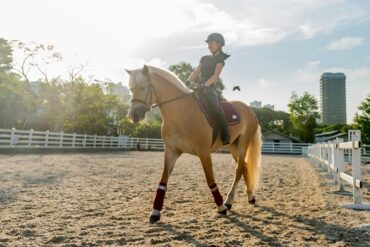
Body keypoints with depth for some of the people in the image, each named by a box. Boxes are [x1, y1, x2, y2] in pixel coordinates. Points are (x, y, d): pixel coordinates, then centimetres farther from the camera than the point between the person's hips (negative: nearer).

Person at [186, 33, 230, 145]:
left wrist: (205, 84, -26)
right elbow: (195, 72, 14)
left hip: (210, 88, -7)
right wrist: (188, 82, -5)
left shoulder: (220, 59, 6)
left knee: (214, 106, -33)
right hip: (198, 88, 7)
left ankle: (225, 136, -30)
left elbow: (216, 75, -9)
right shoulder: (204, 59, 24)